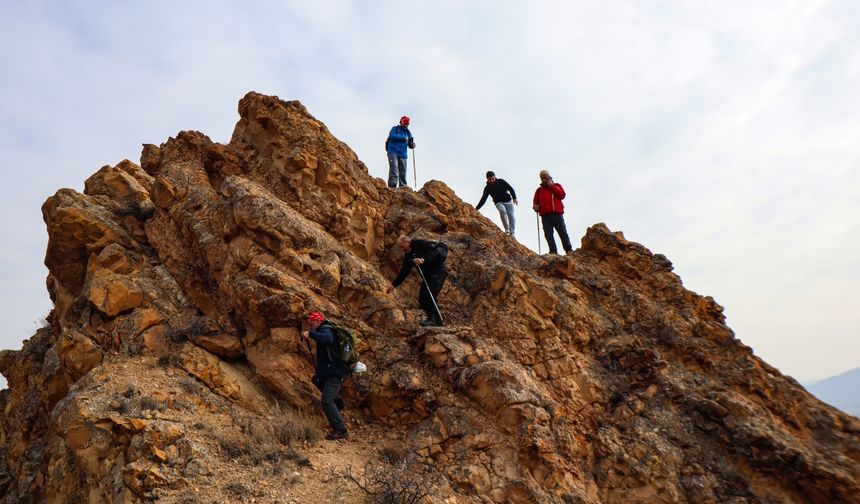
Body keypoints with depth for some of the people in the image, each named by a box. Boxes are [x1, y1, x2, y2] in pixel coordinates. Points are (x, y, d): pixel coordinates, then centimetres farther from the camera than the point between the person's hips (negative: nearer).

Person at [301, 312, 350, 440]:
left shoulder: (326, 330, -15)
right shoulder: (324, 331, 19)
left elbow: (328, 339, -40)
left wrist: (311, 334, -41)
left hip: (335, 373, -11)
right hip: (329, 371, 11)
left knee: (326, 401, -17)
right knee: (316, 380, 34)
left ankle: (340, 431, -17)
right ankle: (336, 400, 33)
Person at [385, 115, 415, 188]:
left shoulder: (408, 132, 20)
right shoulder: (395, 129, 7)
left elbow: (410, 144, 17)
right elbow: (391, 136, -12)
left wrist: (412, 145, -8)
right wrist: (403, 138, -17)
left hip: (403, 154, 5)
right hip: (393, 151, -5)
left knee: (403, 171, 0)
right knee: (394, 168, -20)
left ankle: (403, 186, 1)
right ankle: (392, 184, -29)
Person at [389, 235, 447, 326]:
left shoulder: (422, 244, -16)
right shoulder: (408, 255, 10)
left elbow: (435, 251, -28)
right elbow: (404, 272, 15)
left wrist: (423, 260, -40)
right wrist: (394, 284, 13)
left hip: (438, 272, -9)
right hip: (428, 275, 9)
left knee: (431, 295, -20)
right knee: (422, 298, 2)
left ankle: (435, 319, -16)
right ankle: (430, 317, 11)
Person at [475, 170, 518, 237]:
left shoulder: (501, 182, -7)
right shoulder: (487, 188, -6)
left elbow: (510, 189, -4)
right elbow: (483, 199, -6)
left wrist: (514, 198, -19)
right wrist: (476, 208, -17)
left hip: (508, 201, 1)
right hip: (499, 203, -1)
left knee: (511, 217, -11)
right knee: (502, 210, -33)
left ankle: (512, 233, -5)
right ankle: (506, 229, -25)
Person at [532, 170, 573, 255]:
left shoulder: (557, 186, 15)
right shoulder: (539, 190, 20)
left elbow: (562, 195, -1)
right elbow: (536, 201, 19)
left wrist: (552, 186, -1)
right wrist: (535, 206, -4)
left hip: (557, 214, -2)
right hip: (545, 216, 2)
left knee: (563, 232, -3)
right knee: (548, 234, -4)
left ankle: (569, 250, 0)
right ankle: (553, 251, -3)